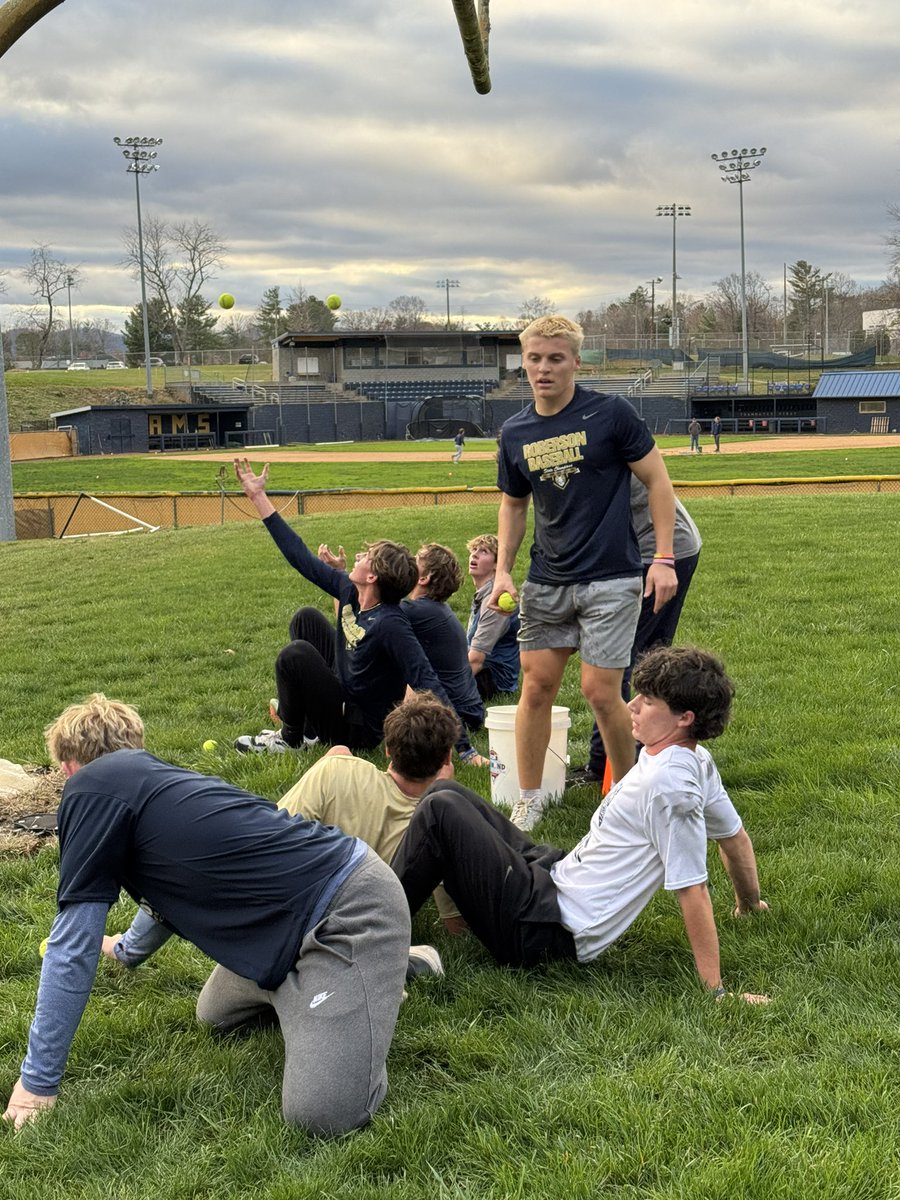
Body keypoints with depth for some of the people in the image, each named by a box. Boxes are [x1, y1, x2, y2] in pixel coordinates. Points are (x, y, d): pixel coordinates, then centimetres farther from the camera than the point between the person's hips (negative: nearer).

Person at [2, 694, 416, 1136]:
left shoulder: (92, 787, -7)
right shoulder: (156, 781, 19)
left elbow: (73, 946, -7)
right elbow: (171, 891, 41)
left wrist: (37, 1082, 2)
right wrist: (128, 949, 62)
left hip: (352, 911, -10)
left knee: (319, 1114, -21)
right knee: (216, 1014, 22)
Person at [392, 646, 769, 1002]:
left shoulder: (667, 784, -25)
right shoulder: (696, 760, 4)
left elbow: (692, 889, -25)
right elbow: (736, 836, 15)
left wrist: (715, 991, -22)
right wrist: (749, 902, 33)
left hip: (547, 930, -10)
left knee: (441, 810, -15)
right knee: (447, 794, 12)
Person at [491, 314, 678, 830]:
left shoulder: (611, 414, -8)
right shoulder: (516, 433, 6)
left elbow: (658, 480, -3)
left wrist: (664, 559, -8)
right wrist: (503, 570, 8)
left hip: (611, 578, -4)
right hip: (546, 581, 4)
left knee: (601, 691, -6)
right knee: (537, 686, 4)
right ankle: (529, 802, 18)